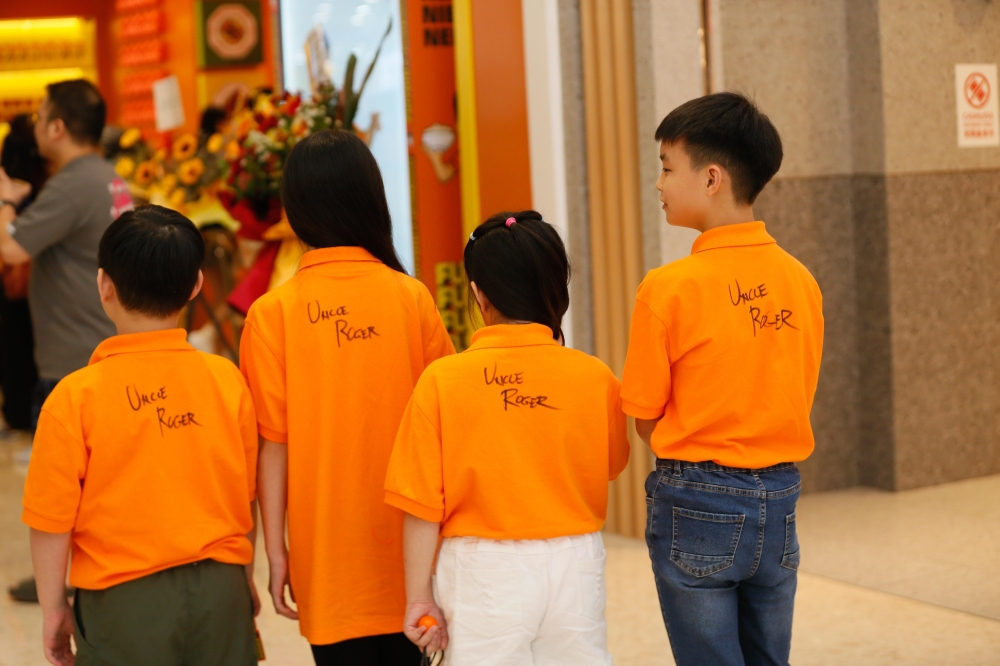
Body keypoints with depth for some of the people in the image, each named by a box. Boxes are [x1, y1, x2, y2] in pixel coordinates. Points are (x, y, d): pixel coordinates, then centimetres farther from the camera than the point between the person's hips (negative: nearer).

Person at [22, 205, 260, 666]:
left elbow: (52, 519, -8)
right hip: (220, 588, 2)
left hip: (125, 597, -2)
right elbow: (246, 496, 5)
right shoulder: (227, 380, -5)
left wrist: (53, 607, 6)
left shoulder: (76, 397, -12)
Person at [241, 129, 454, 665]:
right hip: (406, 542, 2)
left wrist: (275, 547, 0)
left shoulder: (272, 312, -7)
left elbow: (273, 442, -7)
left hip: (327, 548, -1)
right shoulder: (413, 297, -3)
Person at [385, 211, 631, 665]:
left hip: (483, 572, -2)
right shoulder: (594, 377, -6)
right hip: (574, 567, 2)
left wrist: (420, 596, -1)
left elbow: (422, 505, -9)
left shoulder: (442, 380, -10)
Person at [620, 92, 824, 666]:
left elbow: (646, 421, -6)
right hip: (780, 497, 5)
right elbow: (798, 399, 8)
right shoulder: (801, 281, 0)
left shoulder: (670, 288, -14)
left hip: (698, 504, -5)